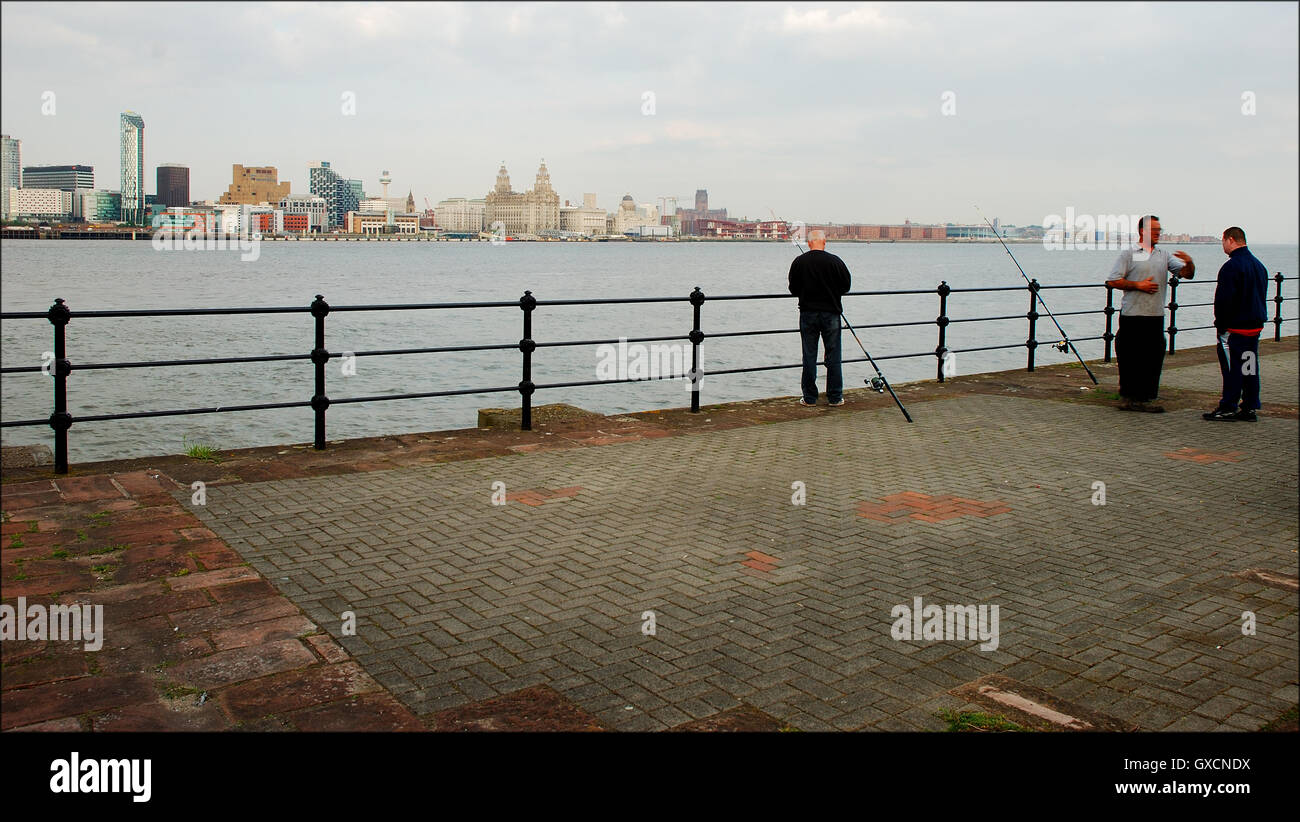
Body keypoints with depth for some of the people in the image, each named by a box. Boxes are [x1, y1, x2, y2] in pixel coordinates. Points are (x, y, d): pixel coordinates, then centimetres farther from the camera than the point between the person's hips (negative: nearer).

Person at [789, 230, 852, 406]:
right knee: (833, 356, 7)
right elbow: (846, 287, 0)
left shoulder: (798, 262, -4)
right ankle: (835, 397, 11)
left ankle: (809, 398, 9)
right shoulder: (835, 261, -8)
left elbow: (793, 289, 3)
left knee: (809, 356, 7)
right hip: (831, 312, -1)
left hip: (807, 313, 1)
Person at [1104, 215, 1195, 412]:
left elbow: (1187, 274, 9)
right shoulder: (1128, 254, 3)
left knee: (1154, 357, 2)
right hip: (1132, 315, -4)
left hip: (1156, 316, 4)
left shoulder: (1165, 256, 16)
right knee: (1130, 359, -1)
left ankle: (1146, 398, 8)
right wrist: (1138, 285, -10)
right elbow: (1113, 281, -3)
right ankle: (1127, 397, 7)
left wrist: (1189, 263, -12)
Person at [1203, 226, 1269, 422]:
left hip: (1235, 327, -9)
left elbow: (1223, 299, -19)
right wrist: (1258, 319, 21)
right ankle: (1250, 408, 14)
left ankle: (1228, 409, -1)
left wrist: (1220, 324, -10)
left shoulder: (1231, 266, -16)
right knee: (1250, 368, 10)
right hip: (1255, 325, 9)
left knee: (1232, 368, -4)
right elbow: (1262, 296, 19)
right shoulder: (1259, 265, 14)